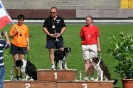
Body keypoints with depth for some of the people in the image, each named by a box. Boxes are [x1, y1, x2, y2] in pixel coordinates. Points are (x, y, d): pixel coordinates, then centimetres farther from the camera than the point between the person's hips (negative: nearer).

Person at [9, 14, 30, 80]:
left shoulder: (25, 27, 8)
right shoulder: (14, 26, 3)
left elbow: (27, 37, 13)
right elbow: (10, 36, 5)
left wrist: (28, 45, 7)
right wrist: (15, 33, -12)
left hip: (23, 46, 1)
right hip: (15, 45, -1)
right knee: (16, 61, 1)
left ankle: (21, 76, 5)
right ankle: (16, 76, 7)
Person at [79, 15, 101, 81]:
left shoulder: (95, 28, 5)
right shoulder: (83, 28, 7)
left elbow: (97, 38, 7)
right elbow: (81, 37, 11)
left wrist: (98, 47, 4)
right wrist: (83, 42, -1)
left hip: (93, 45, 0)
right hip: (85, 46, 1)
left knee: (92, 62, 1)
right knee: (86, 61, -2)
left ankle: (92, 76, 4)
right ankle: (86, 76, -2)